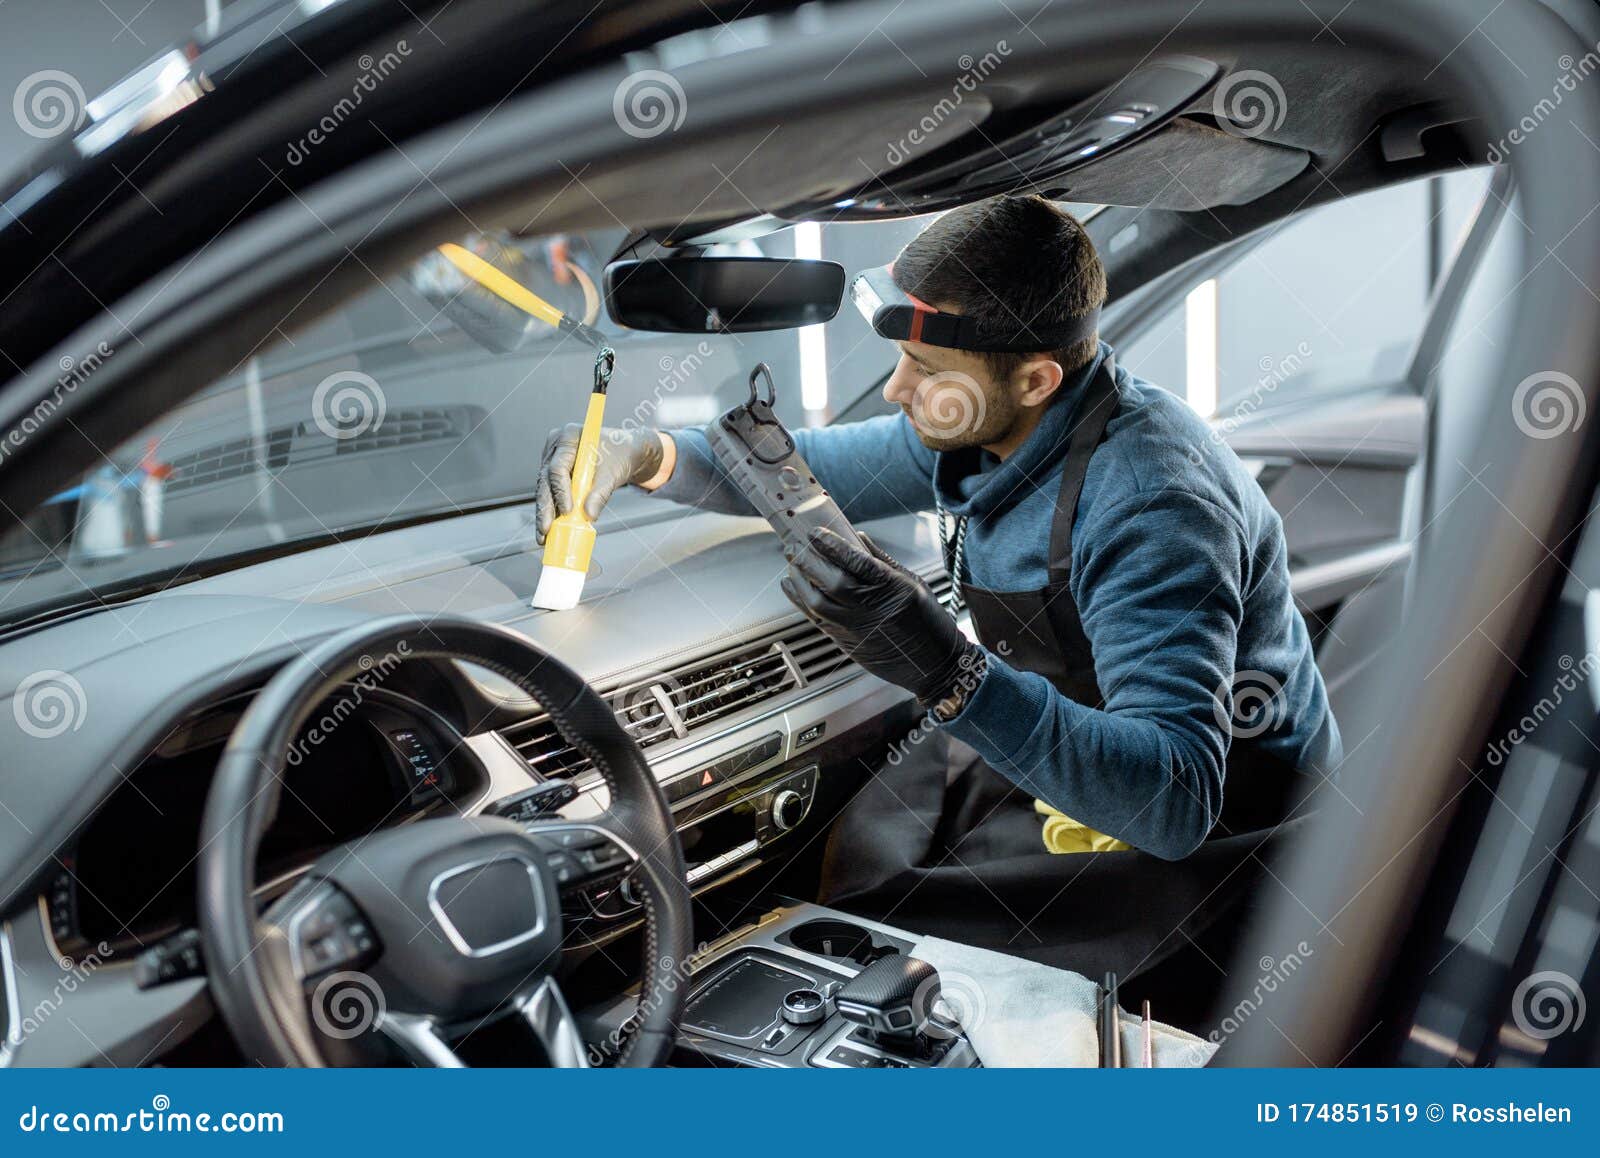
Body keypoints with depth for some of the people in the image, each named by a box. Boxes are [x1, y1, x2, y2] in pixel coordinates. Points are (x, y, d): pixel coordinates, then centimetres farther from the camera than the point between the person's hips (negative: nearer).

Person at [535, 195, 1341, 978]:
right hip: (1049, 736, 8)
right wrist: (641, 454, -10)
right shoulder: (987, 425, -7)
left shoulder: (1150, 504, -34)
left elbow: (1176, 800, -41)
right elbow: (817, 470, 7)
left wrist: (954, 675, -53)